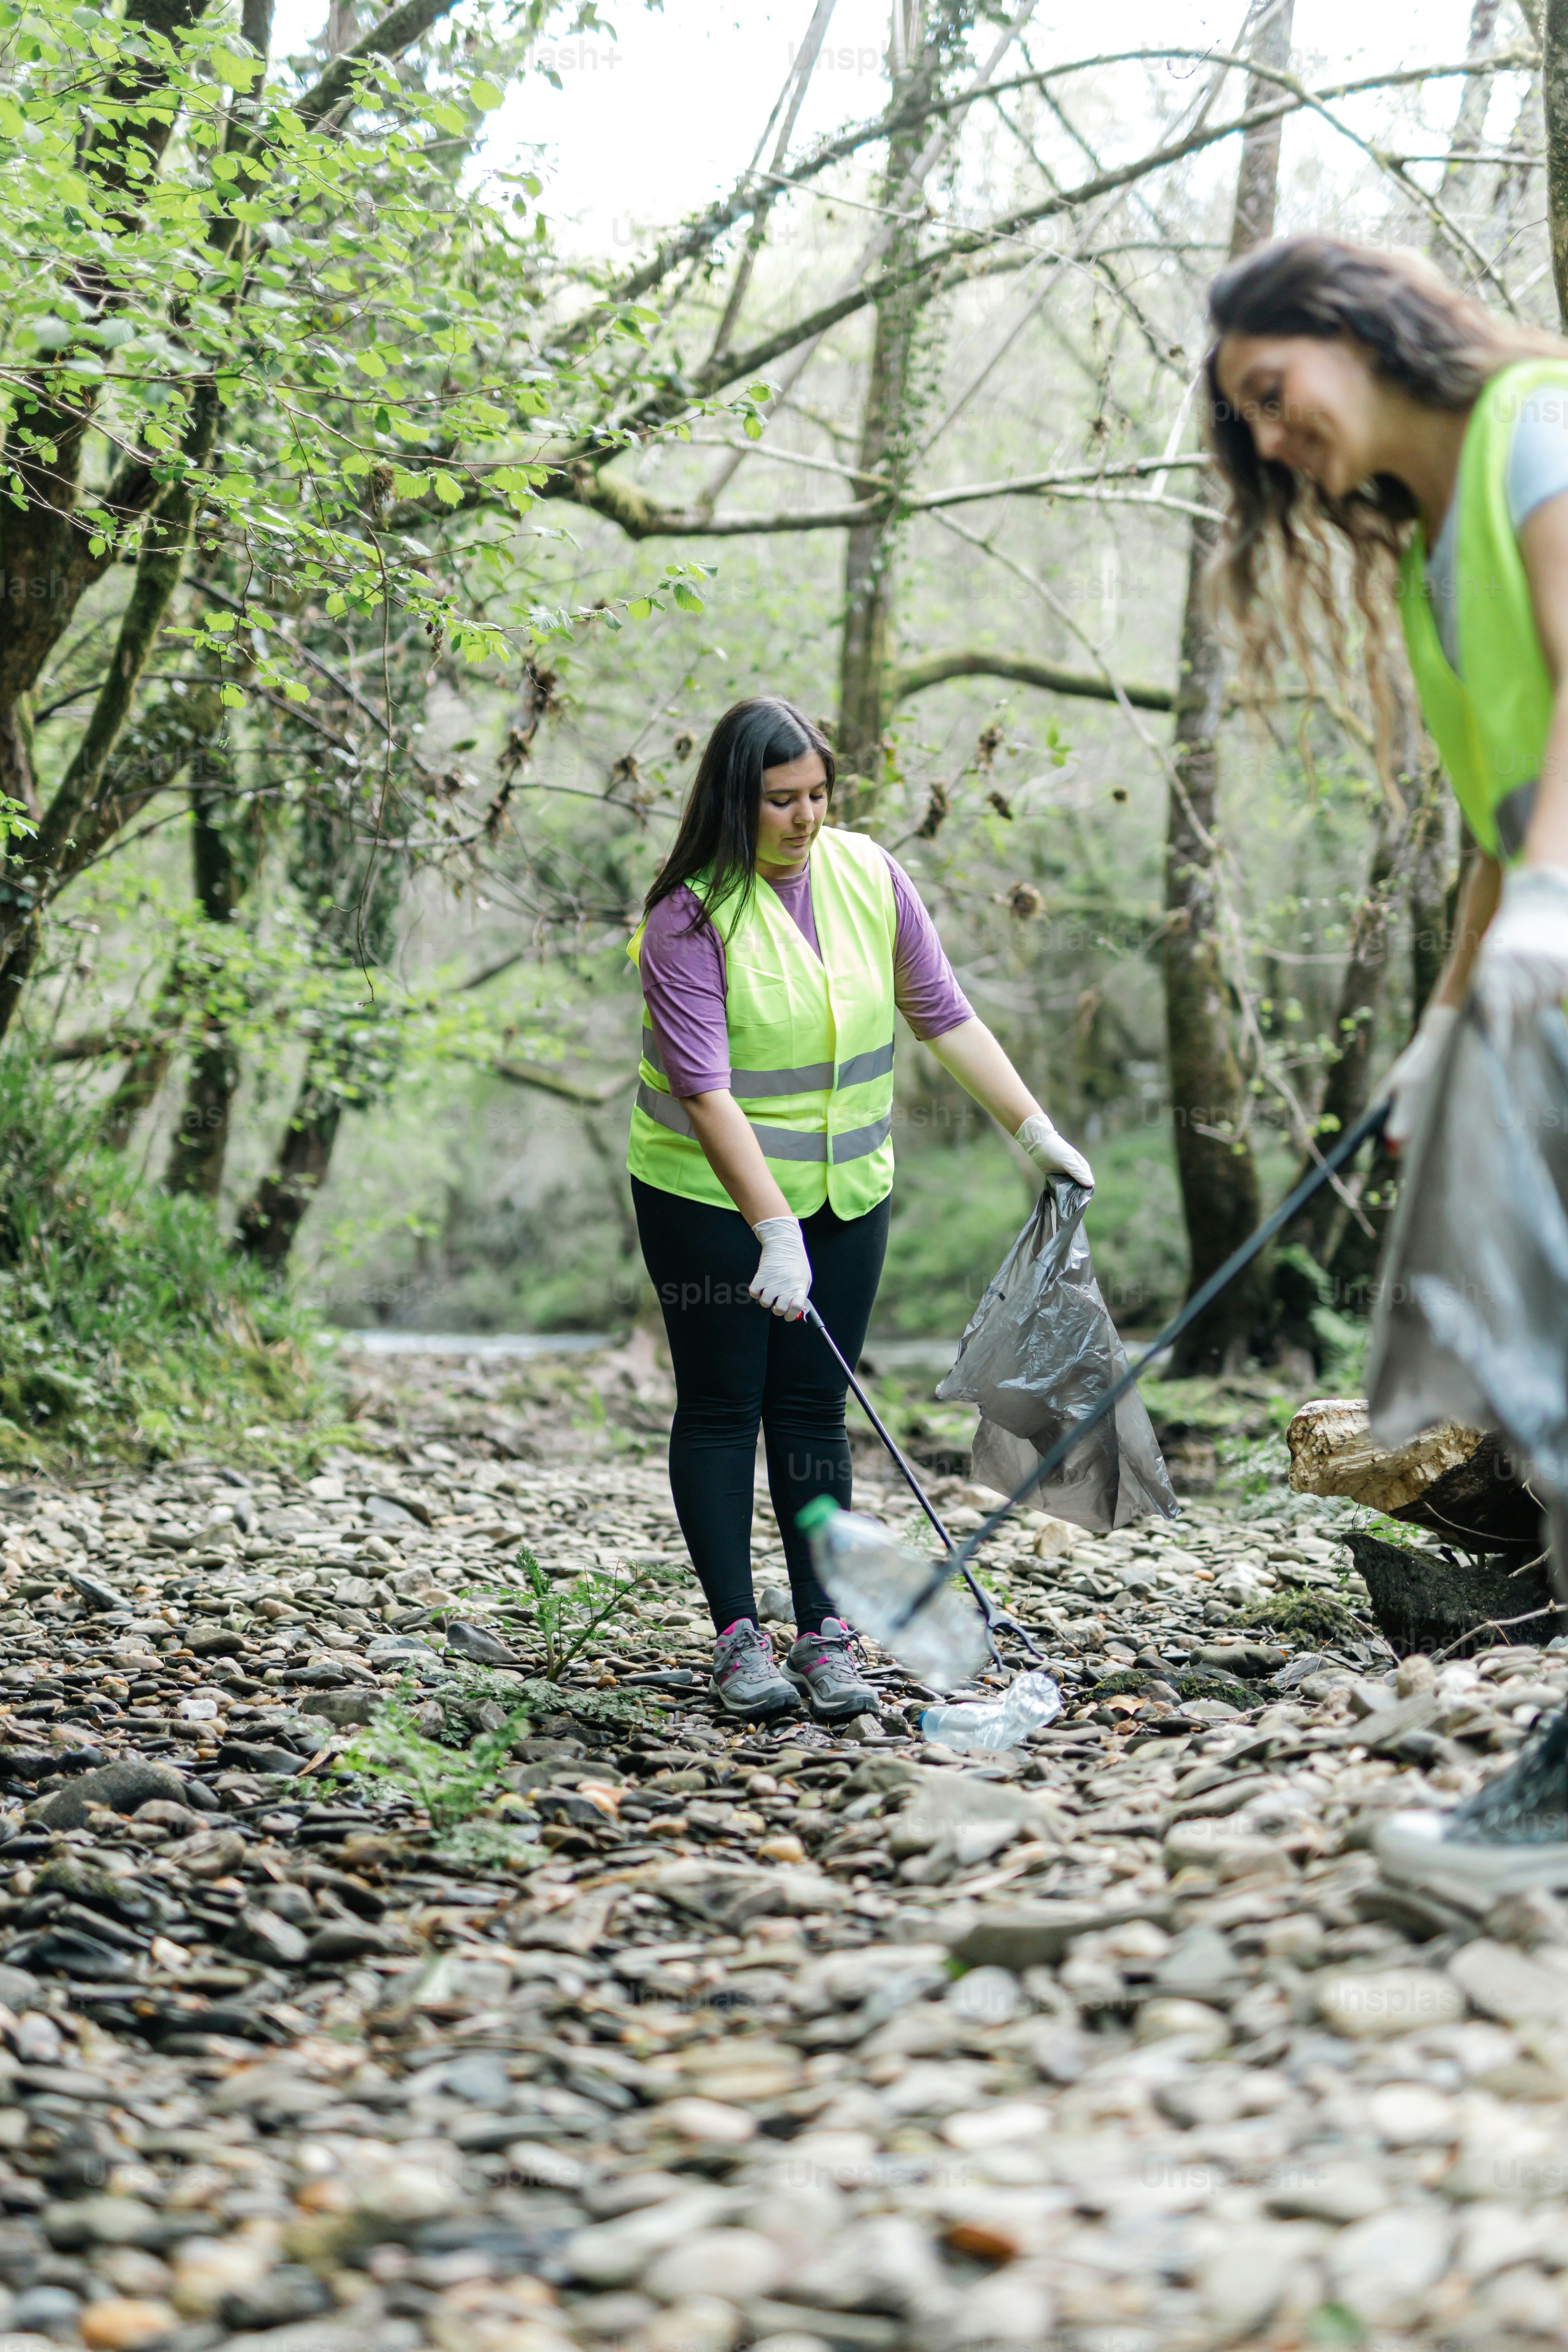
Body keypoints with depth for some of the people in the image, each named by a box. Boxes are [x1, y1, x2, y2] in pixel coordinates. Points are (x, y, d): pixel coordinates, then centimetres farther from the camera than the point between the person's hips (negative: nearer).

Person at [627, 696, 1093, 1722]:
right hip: (710, 1197, -4)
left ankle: (826, 1636, 10)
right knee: (722, 1407, 3)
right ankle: (739, 1637, 10)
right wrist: (773, 1231, -29)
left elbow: (944, 1016, 5)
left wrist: (1037, 1131, 2)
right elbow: (706, 1091, -23)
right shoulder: (692, 915, -17)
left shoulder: (868, 874, -2)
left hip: (845, 1191, 4)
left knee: (816, 1409, 6)